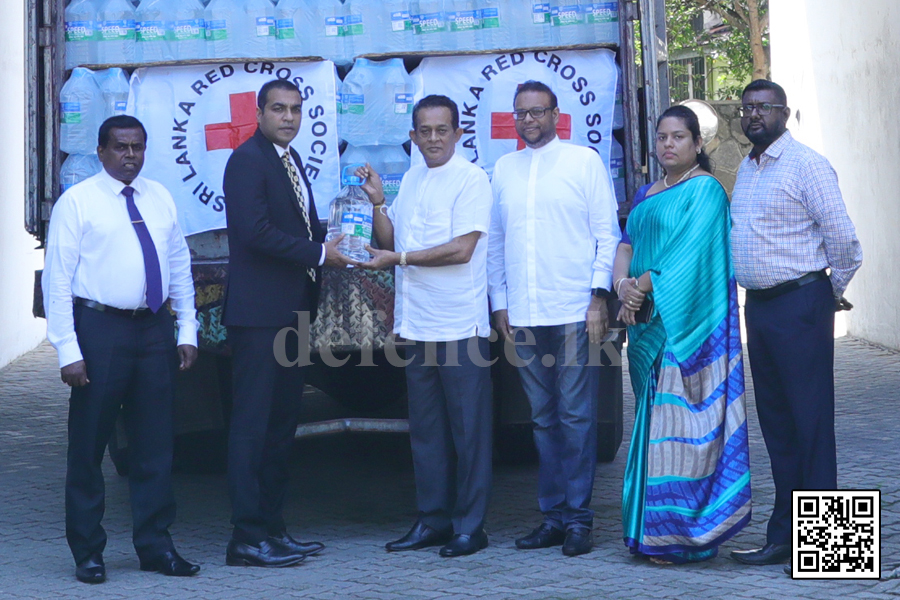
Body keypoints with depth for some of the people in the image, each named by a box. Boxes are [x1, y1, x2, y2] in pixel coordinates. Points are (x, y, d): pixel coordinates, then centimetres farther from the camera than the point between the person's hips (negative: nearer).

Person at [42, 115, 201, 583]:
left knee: (155, 442, 8)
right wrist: (68, 350, -13)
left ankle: (155, 545, 17)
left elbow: (181, 267, 16)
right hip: (100, 328, -4)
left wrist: (187, 330, 8)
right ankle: (87, 552, 12)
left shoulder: (160, 199, 12)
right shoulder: (77, 202, -3)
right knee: (88, 444, 1)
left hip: (155, 329, 5)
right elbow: (57, 279, -7)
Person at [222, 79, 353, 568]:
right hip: (258, 312, -9)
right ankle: (248, 537, -5)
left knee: (282, 422, 11)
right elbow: (256, 230, -20)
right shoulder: (248, 160, -10)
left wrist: (330, 243, 3)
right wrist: (318, 253, -14)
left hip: (291, 313, 9)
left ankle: (272, 527, 17)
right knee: (252, 423, -7)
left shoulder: (291, 161, 19)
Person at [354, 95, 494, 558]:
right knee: (425, 428, 10)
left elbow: (462, 249, -15)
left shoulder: (470, 179, -7)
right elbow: (391, 240, 18)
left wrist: (397, 258, -12)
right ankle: (432, 520, 18)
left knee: (467, 428, -2)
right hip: (417, 323, 7)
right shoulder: (410, 180, 15)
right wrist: (376, 202, 3)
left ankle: (469, 526, 4)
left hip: (460, 324, -7)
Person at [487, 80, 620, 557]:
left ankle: (578, 517, 2)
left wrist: (599, 296, -7)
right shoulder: (504, 170, 14)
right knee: (543, 418, 7)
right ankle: (552, 515, 13)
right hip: (523, 316, 4)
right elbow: (494, 242, 15)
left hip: (574, 312, -4)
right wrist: (500, 304, 9)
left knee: (576, 417, -3)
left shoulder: (583, 161, 4)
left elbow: (607, 234, 1)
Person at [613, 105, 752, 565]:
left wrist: (647, 285, -13)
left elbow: (690, 251, -15)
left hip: (684, 320, -8)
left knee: (679, 419, -9)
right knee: (654, 419, 7)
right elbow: (625, 246, 13)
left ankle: (682, 535, -6)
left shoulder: (705, 189, -4)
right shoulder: (646, 195, 20)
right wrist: (624, 285, -6)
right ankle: (654, 531, 11)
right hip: (647, 325, 8)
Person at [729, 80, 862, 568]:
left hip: (799, 305, -8)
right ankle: (784, 536, 18)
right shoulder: (746, 170, 14)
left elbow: (843, 239, -12)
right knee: (775, 421, 11)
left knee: (811, 421, -5)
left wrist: (830, 294, 0)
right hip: (757, 306, 8)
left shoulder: (806, 166, -11)